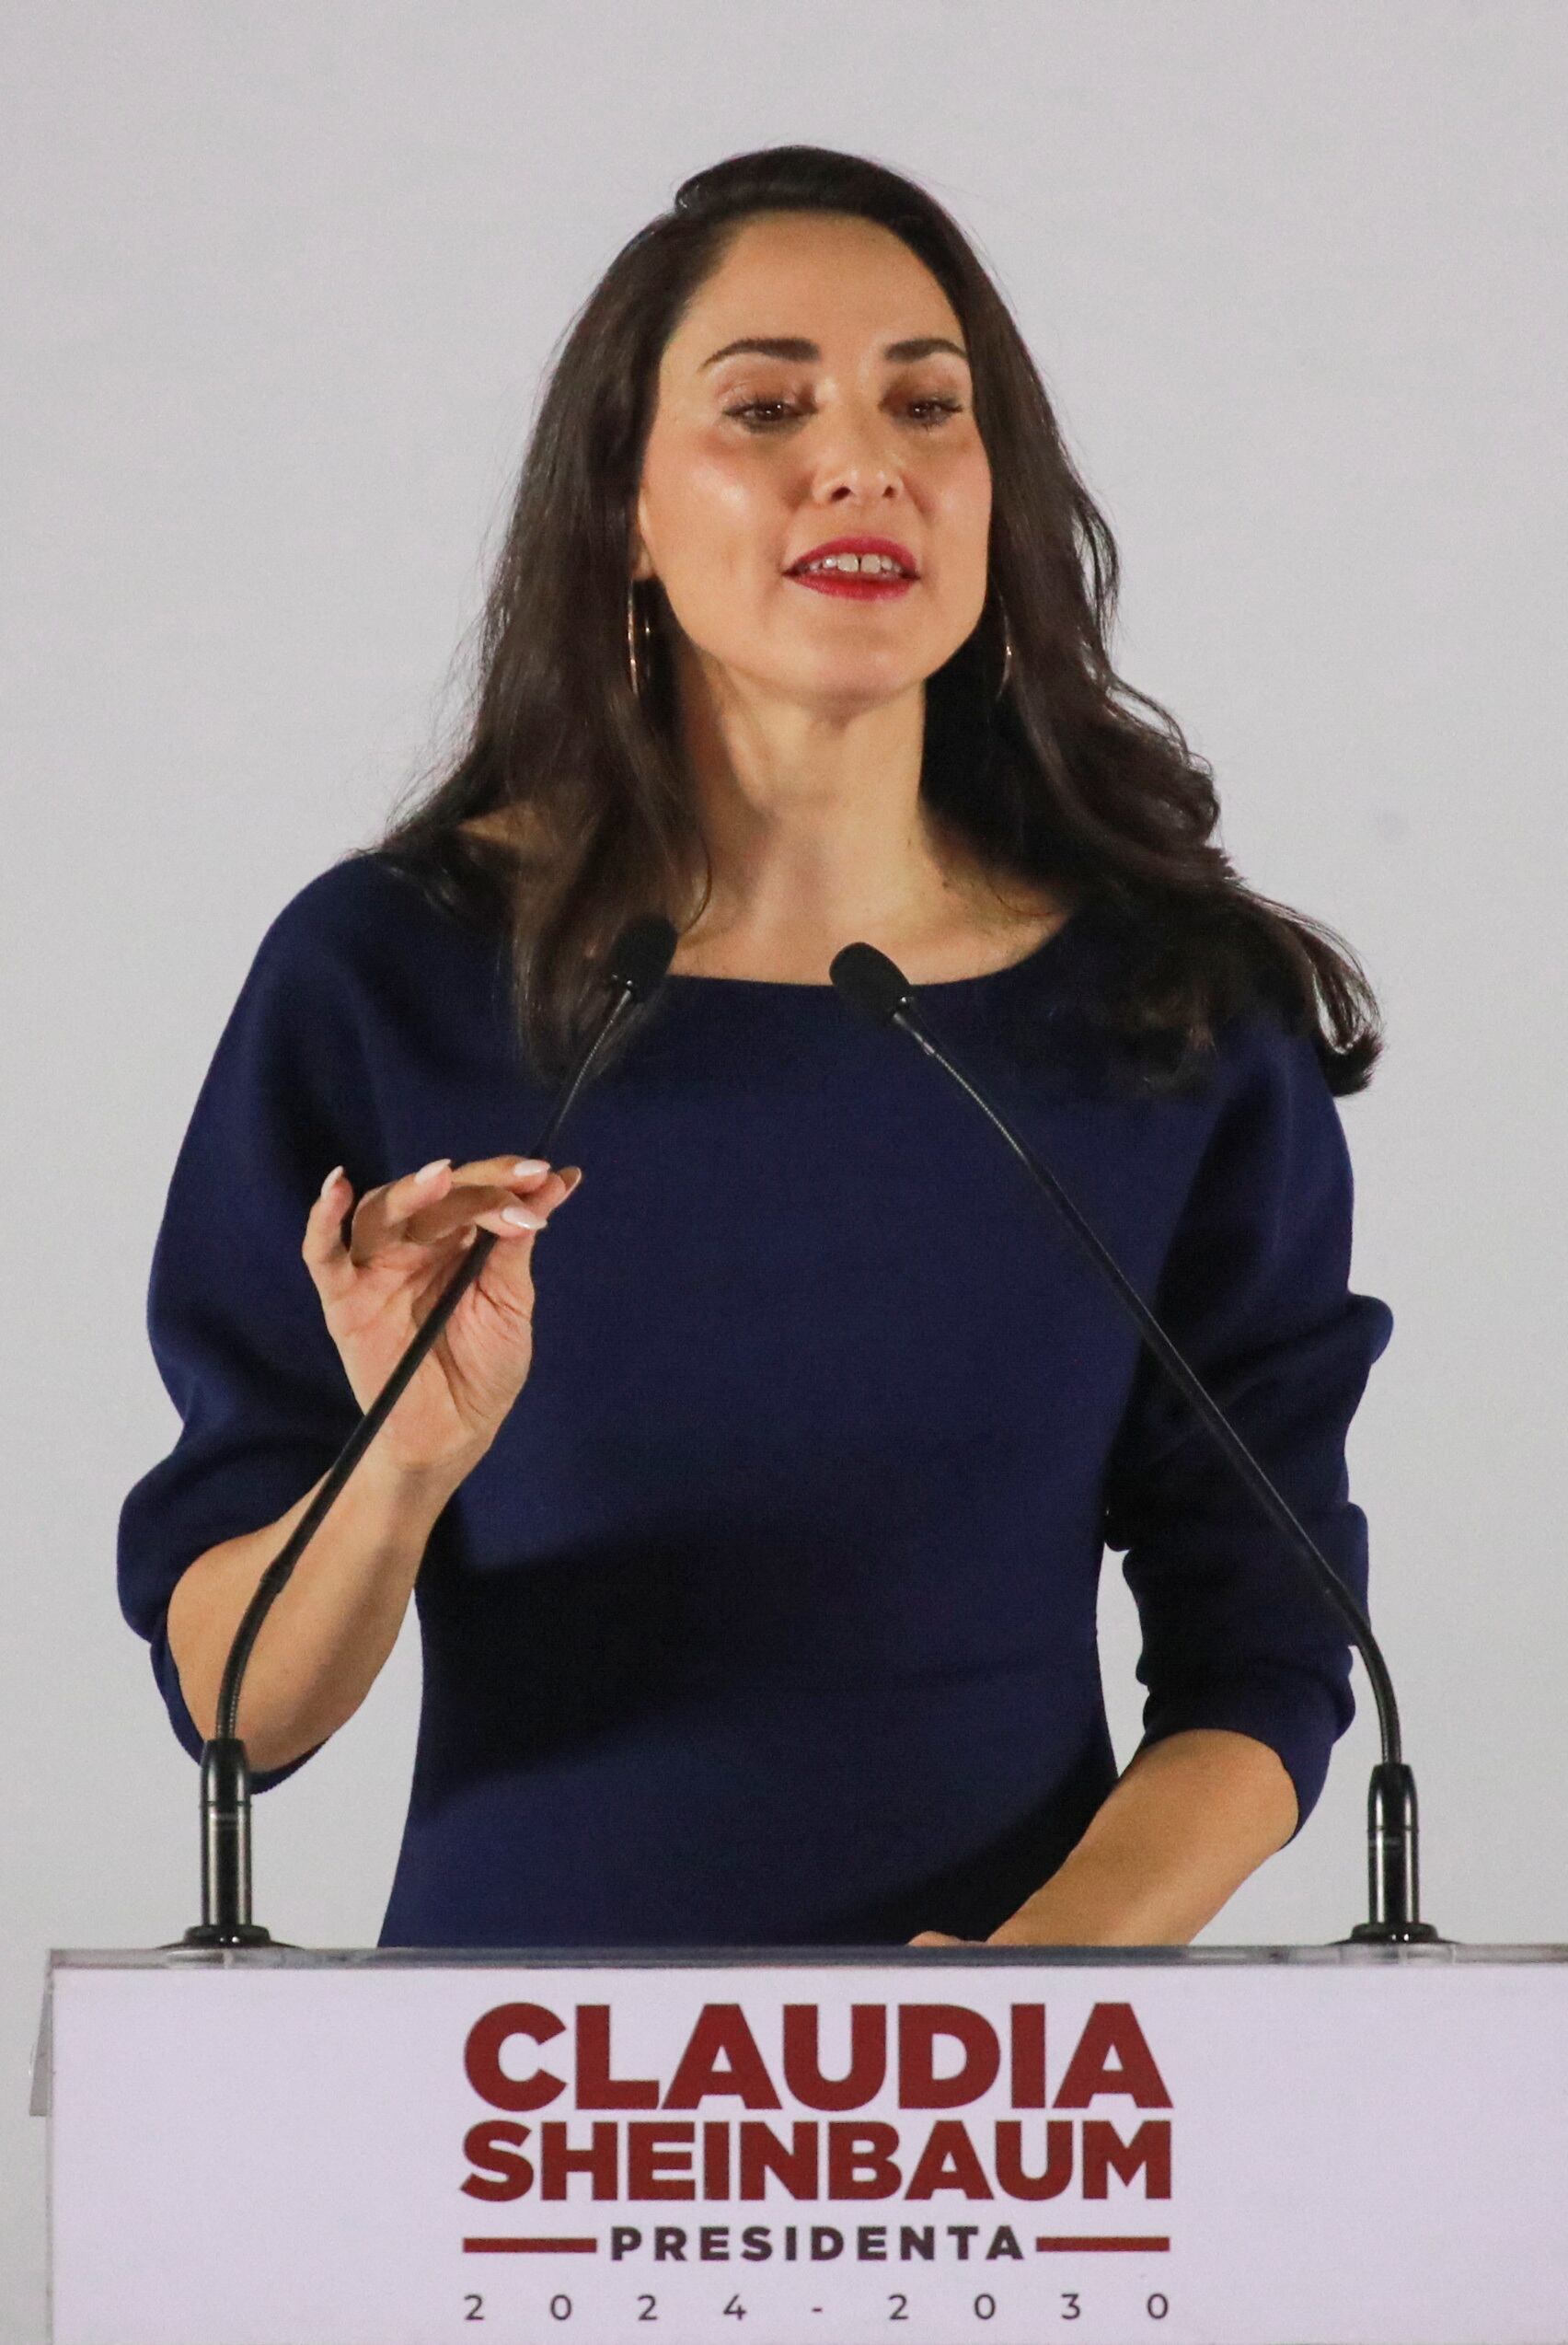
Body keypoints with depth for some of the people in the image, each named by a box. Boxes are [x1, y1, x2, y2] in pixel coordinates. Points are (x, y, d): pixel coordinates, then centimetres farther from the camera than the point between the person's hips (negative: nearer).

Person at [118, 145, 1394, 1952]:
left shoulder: (1186, 1013, 1)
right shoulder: (388, 977, -3)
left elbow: (1260, 1664, 3)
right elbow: (235, 1699, -3)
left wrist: (1051, 1957, -13)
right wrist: (405, 1462, -21)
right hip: (524, 1955, -2)